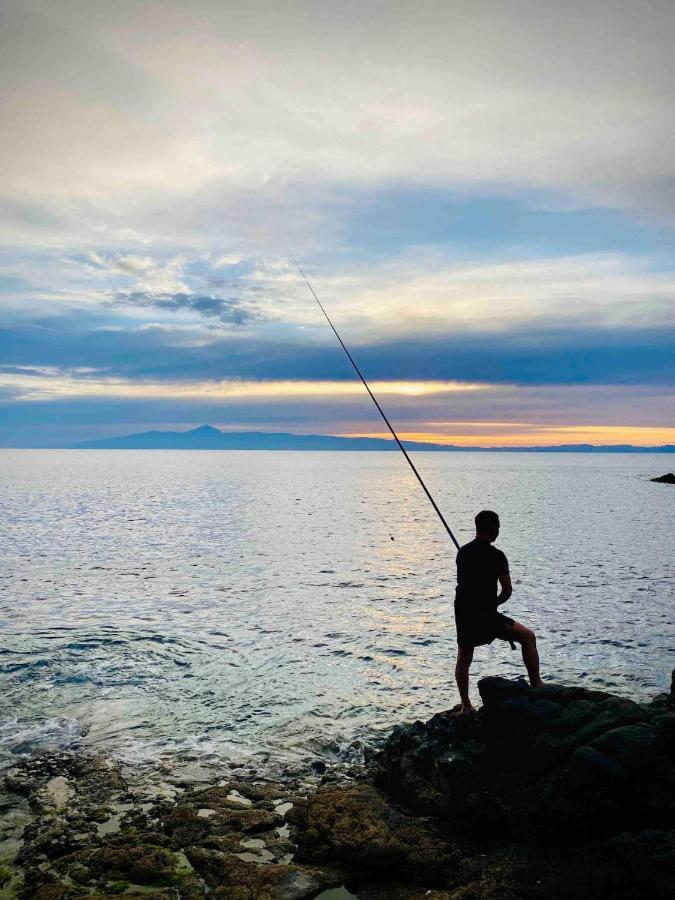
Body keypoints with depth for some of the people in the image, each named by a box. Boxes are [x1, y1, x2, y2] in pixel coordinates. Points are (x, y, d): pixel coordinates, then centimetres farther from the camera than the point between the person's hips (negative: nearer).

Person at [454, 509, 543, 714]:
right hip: (486, 615, -6)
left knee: (463, 660, 21)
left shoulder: (463, 552, 7)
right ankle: (536, 685, 12)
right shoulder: (496, 556, -12)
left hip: (462, 613, 6)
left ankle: (466, 706, 24)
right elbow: (507, 591, -9)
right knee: (528, 637, 11)